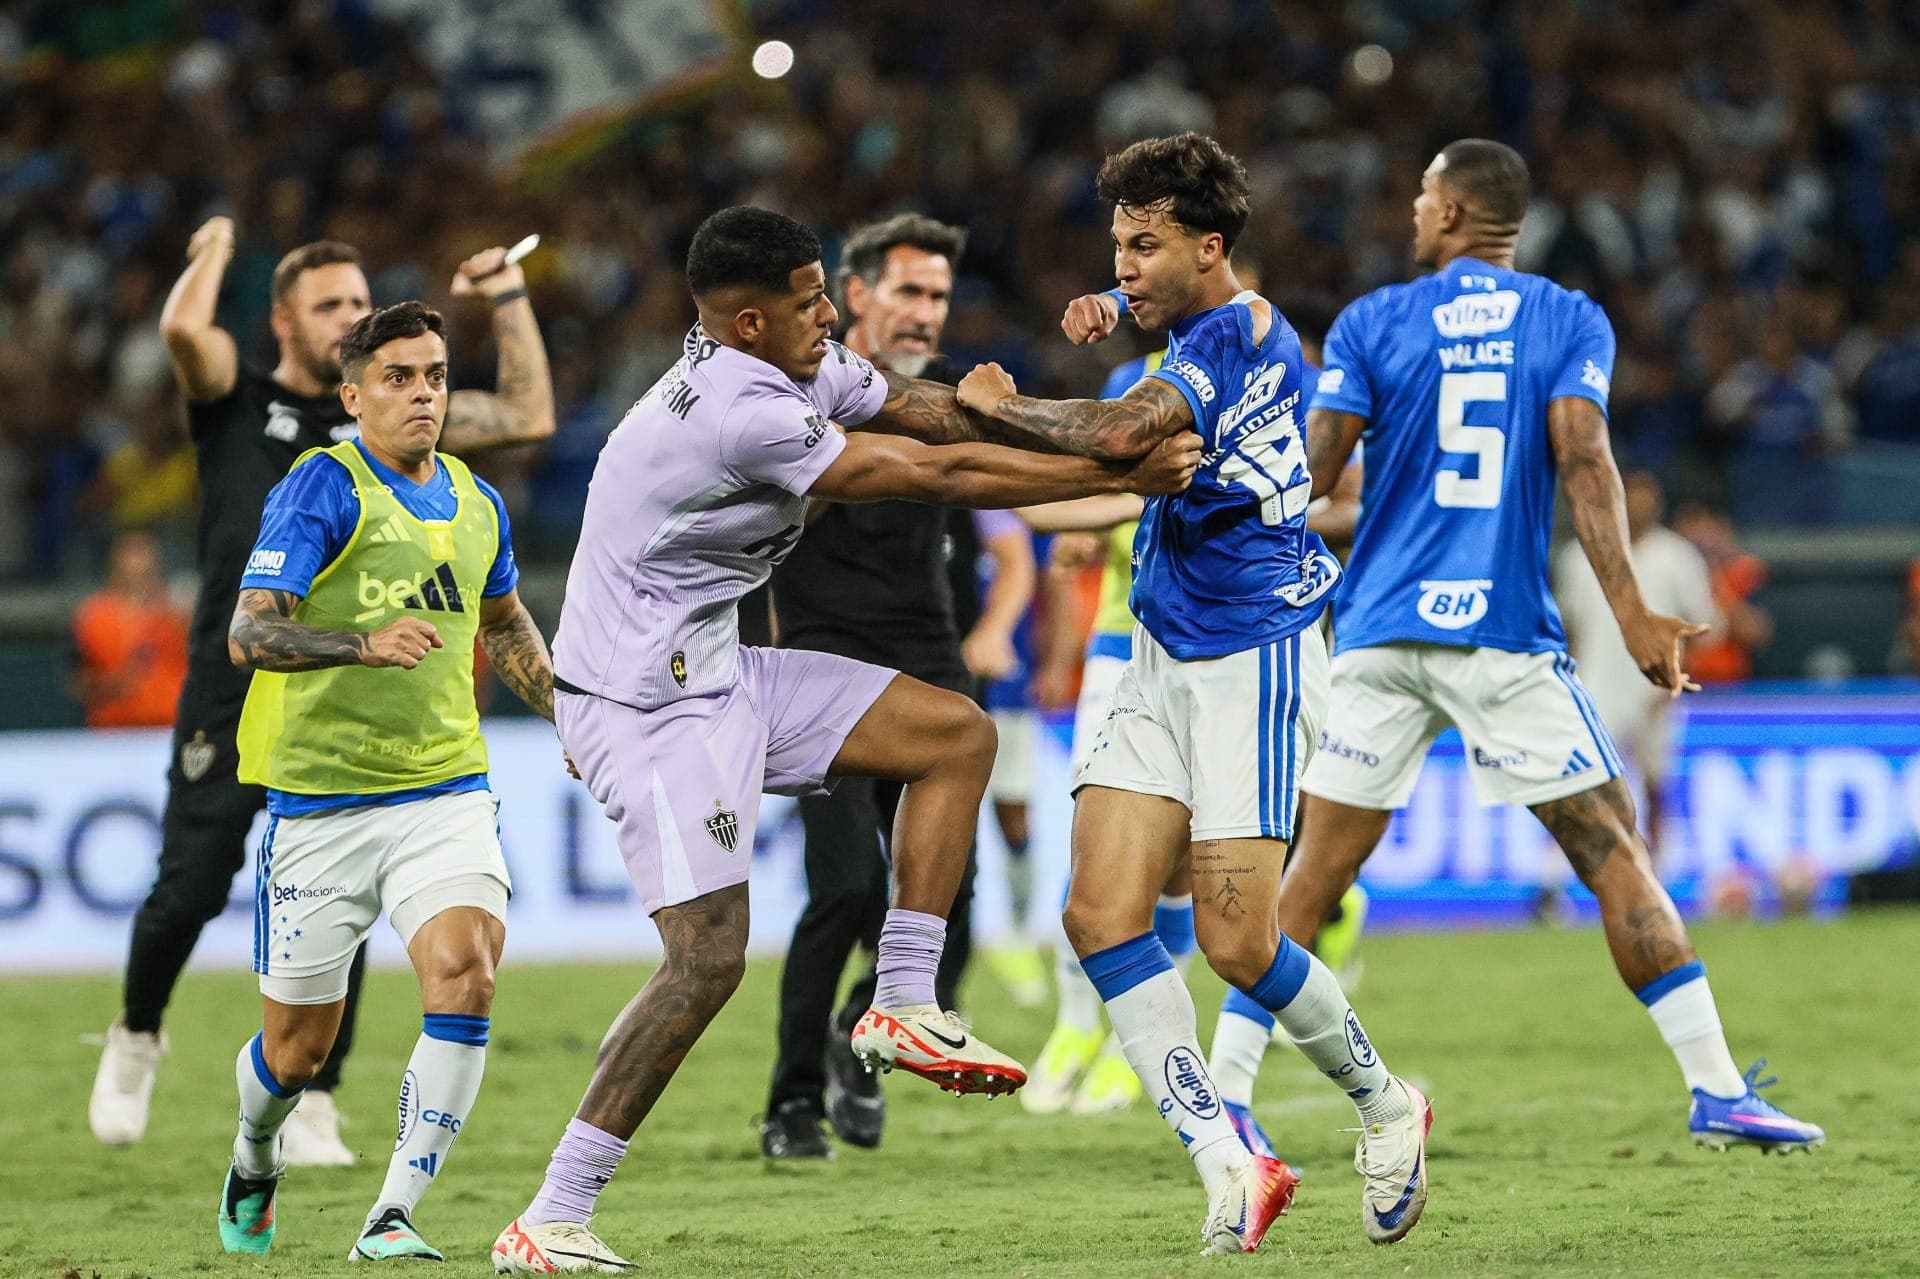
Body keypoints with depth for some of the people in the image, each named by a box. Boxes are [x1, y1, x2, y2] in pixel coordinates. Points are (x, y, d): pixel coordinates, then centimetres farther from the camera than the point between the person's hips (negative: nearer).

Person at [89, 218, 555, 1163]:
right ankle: (137, 1036, 22)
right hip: (231, 692, -2)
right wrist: (214, 253, 3)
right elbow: (184, 330, -14)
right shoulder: (236, 400, 7)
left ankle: (310, 1110, 3)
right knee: (191, 888, -6)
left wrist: (509, 301, 15)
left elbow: (530, 417, 15)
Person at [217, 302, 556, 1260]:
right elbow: (249, 634, -21)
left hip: (446, 792, 4)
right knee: (299, 1043, 5)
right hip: (319, 798, -4)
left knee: (465, 974, -22)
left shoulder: (475, 503, 11)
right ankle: (255, 1153, 41)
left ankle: (391, 1219, -18)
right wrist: (366, 643, -35)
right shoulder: (322, 488, -9)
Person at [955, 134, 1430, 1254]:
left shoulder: (1235, 338, -18)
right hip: (1163, 663, 9)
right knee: (1102, 911, -7)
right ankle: (1229, 1164, -6)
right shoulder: (1211, 319, 11)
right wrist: (1111, 313, 15)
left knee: (1236, 944, -9)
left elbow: (1120, 433, -34)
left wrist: (997, 402, -17)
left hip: (1252, 660, -9)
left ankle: (1386, 1109, 17)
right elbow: (1153, 303, 38)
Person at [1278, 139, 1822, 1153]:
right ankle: (1715, 1089, -4)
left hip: (1379, 633, 1)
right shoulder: (1570, 322, 5)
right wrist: (1629, 611, -12)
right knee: (1613, 853, 2)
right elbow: (1581, 458, -9)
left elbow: (1307, 474, 0)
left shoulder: (1371, 323, 6)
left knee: (1314, 869, 7)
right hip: (1507, 634, -1)